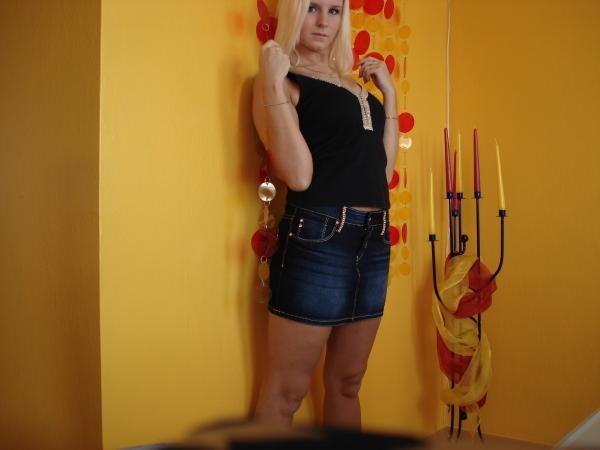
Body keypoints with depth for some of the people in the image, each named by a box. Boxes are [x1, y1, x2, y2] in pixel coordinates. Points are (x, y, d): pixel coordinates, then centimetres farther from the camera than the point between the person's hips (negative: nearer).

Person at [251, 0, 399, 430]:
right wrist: (273, 85, -17)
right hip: (317, 240, -7)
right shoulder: (282, 81, -3)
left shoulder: (355, 82, 17)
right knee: (287, 389, 3)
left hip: (374, 242, 7)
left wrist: (389, 95, 11)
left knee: (347, 380, 19)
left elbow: (383, 170, 11)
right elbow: (298, 176, -17)